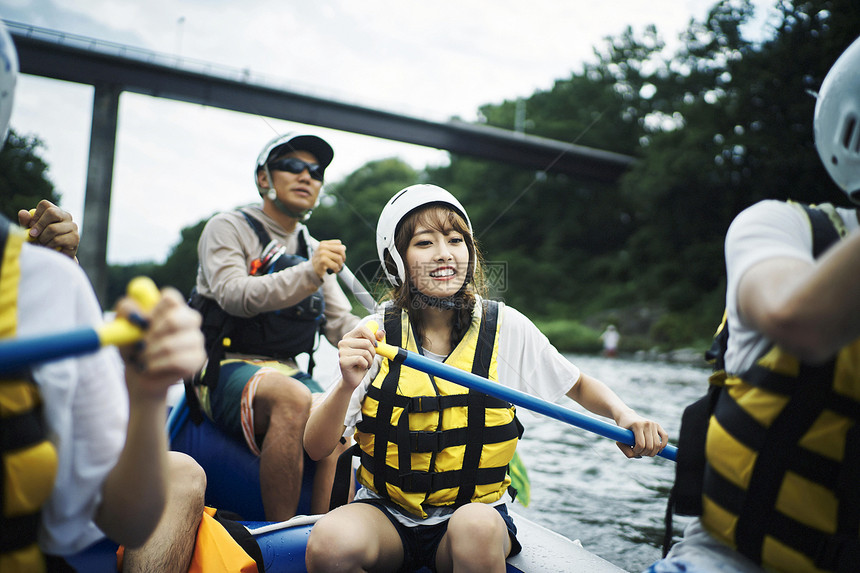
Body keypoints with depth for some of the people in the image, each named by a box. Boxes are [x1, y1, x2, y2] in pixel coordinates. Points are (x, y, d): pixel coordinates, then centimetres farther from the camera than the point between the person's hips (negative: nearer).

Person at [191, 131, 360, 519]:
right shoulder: (228, 228, 3)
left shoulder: (314, 251, 20)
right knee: (294, 398, -36)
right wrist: (308, 274, -29)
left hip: (289, 372, 5)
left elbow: (341, 322, 11)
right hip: (227, 370, -5)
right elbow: (235, 296, -16)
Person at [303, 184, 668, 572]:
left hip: (477, 508, -1)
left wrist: (624, 414, -12)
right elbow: (316, 448, -10)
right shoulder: (373, 336, -7)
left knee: (477, 528, -35)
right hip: (386, 512, 1)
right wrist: (347, 385, -29)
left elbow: (579, 386, 8)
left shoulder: (507, 329, -7)